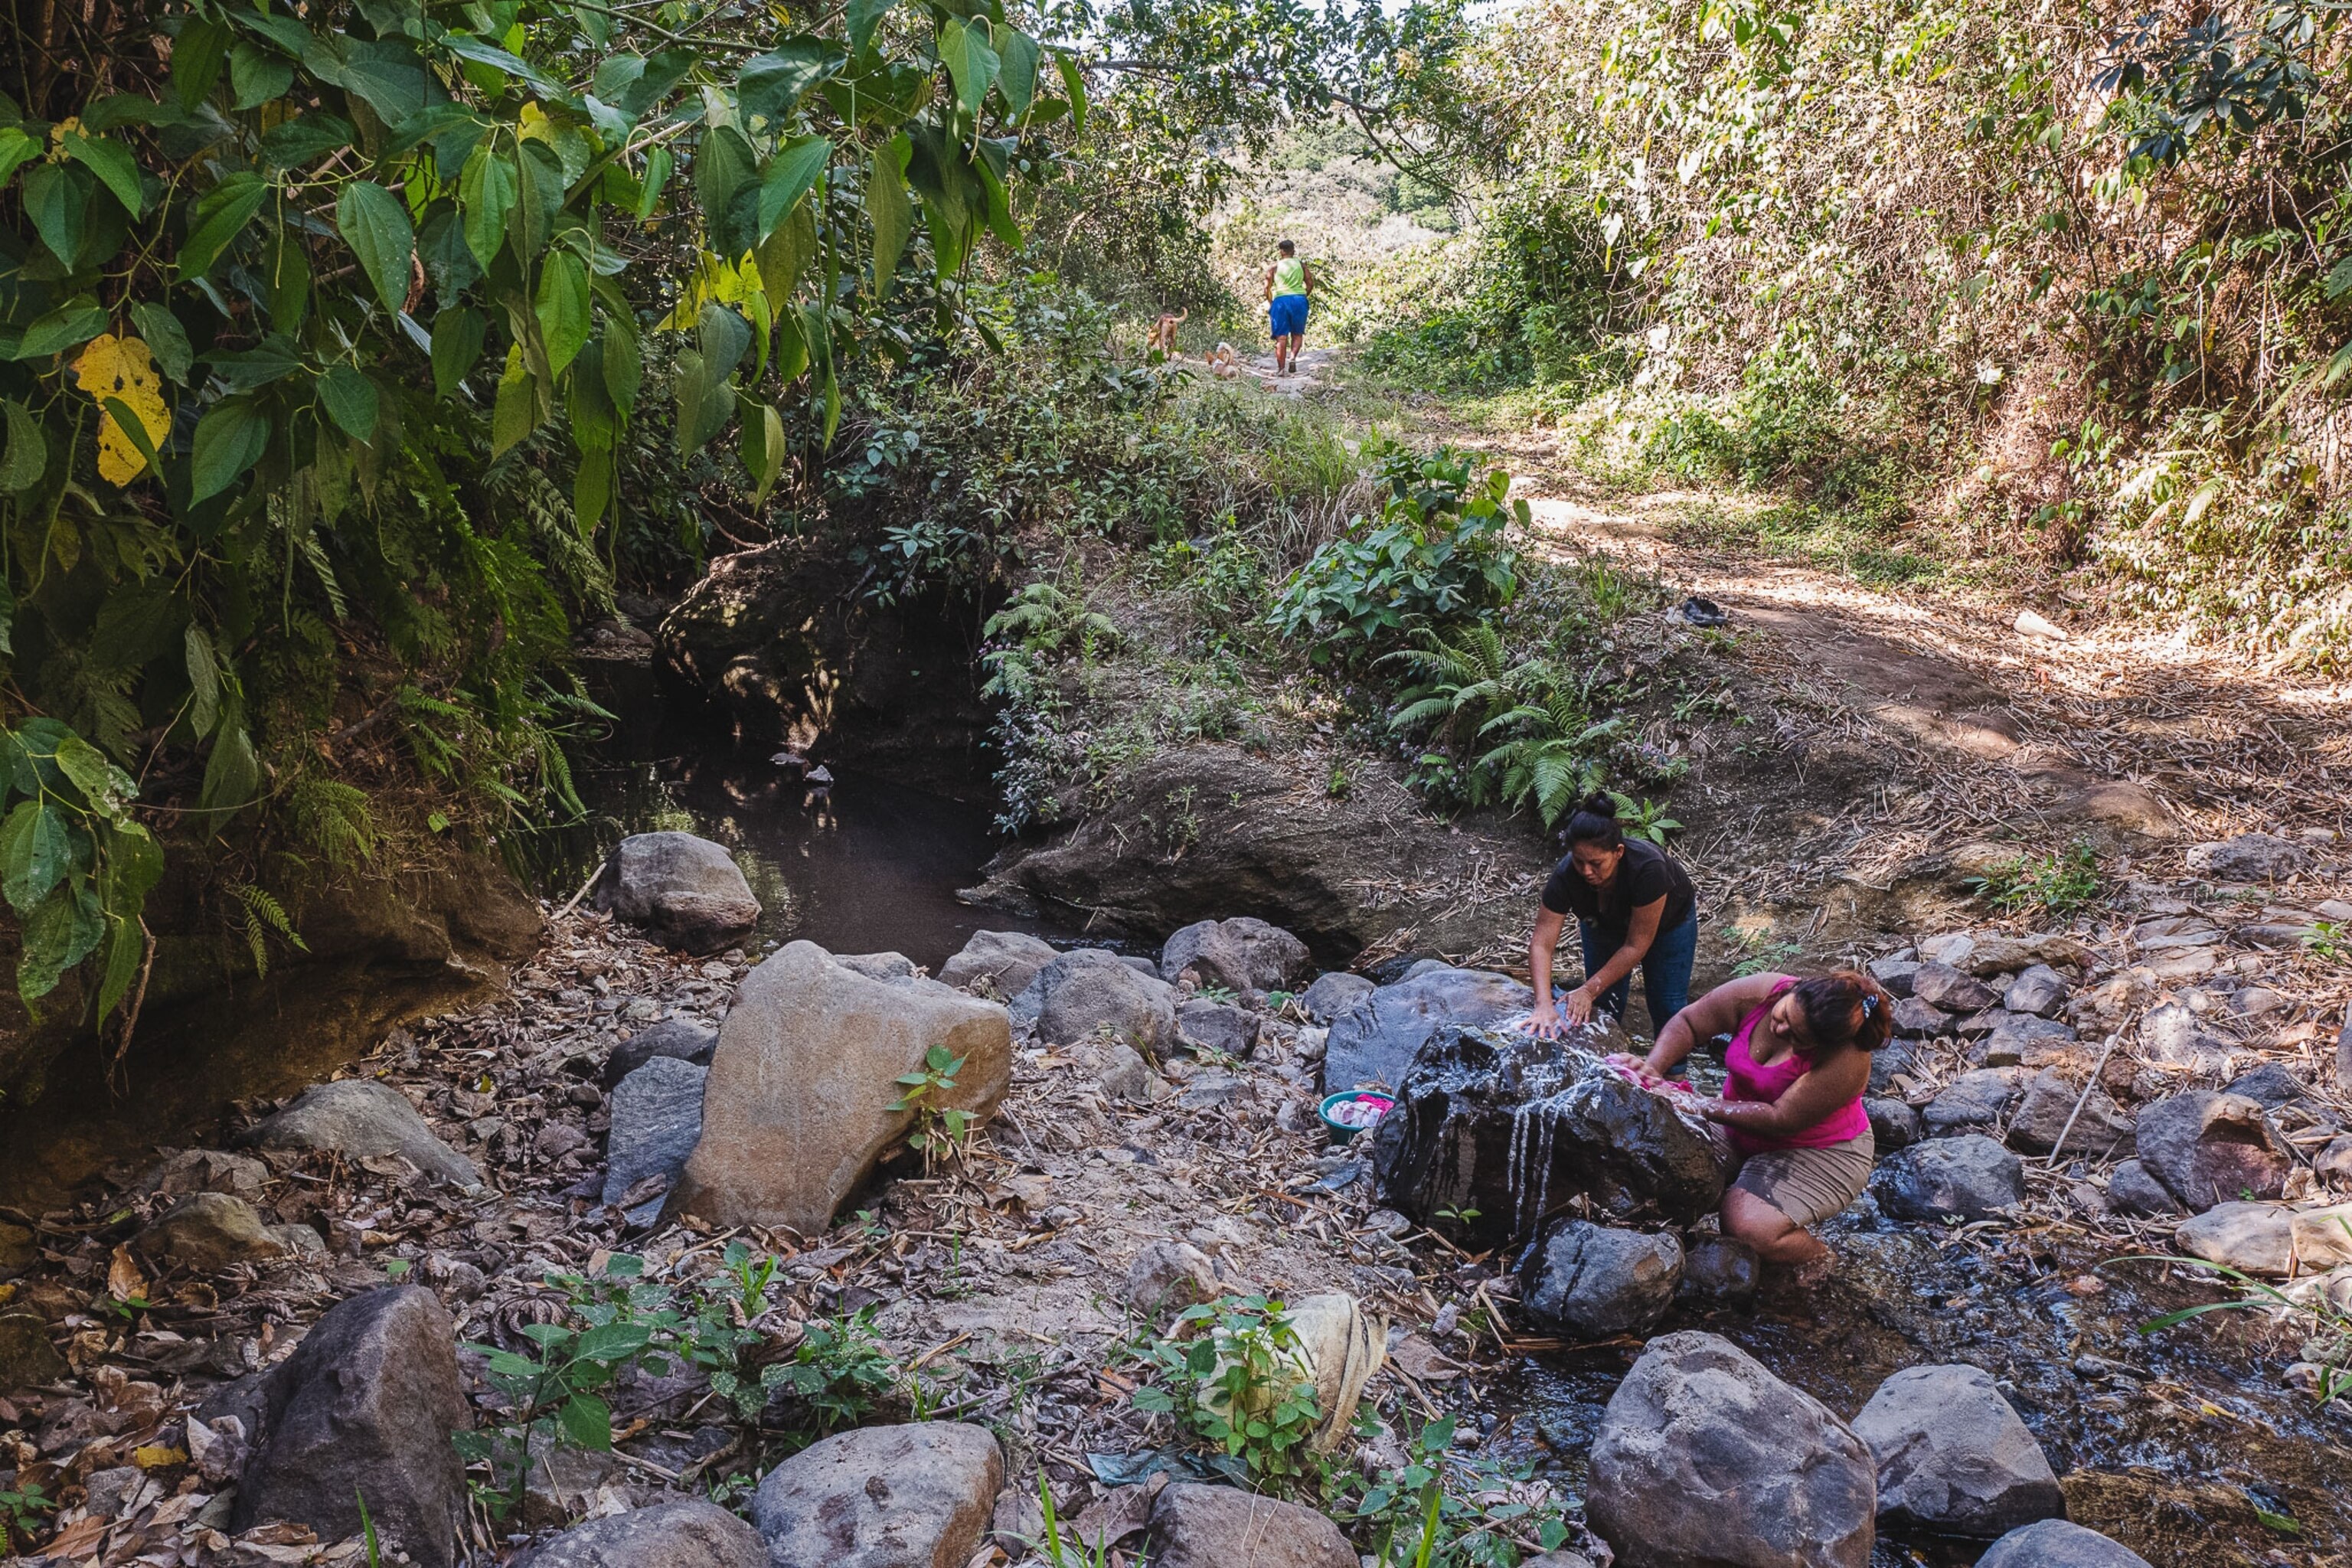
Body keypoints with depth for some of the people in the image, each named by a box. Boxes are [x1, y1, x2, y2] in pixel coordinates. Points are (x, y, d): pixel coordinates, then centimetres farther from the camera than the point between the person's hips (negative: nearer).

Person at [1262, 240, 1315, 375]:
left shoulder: (1274, 267, 6)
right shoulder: (1301, 265, 9)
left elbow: (1267, 288, 3)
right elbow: (1310, 284, 5)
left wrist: (1270, 303, 15)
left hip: (1280, 300, -1)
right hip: (1299, 300, 1)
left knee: (1281, 337, 2)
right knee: (1297, 333, 14)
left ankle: (1281, 368, -1)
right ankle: (1292, 357, -11)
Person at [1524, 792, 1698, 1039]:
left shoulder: (1649, 868, -42)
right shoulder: (1565, 876, -35)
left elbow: (1636, 946, -34)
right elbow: (1541, 944, -35)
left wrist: (1589, 991, -36)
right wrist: (1544, 1005, -48)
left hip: (1669, 918, -2)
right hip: (1605, 924, 2)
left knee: (1668, 1010, -1)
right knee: (1604, 1007, -1)